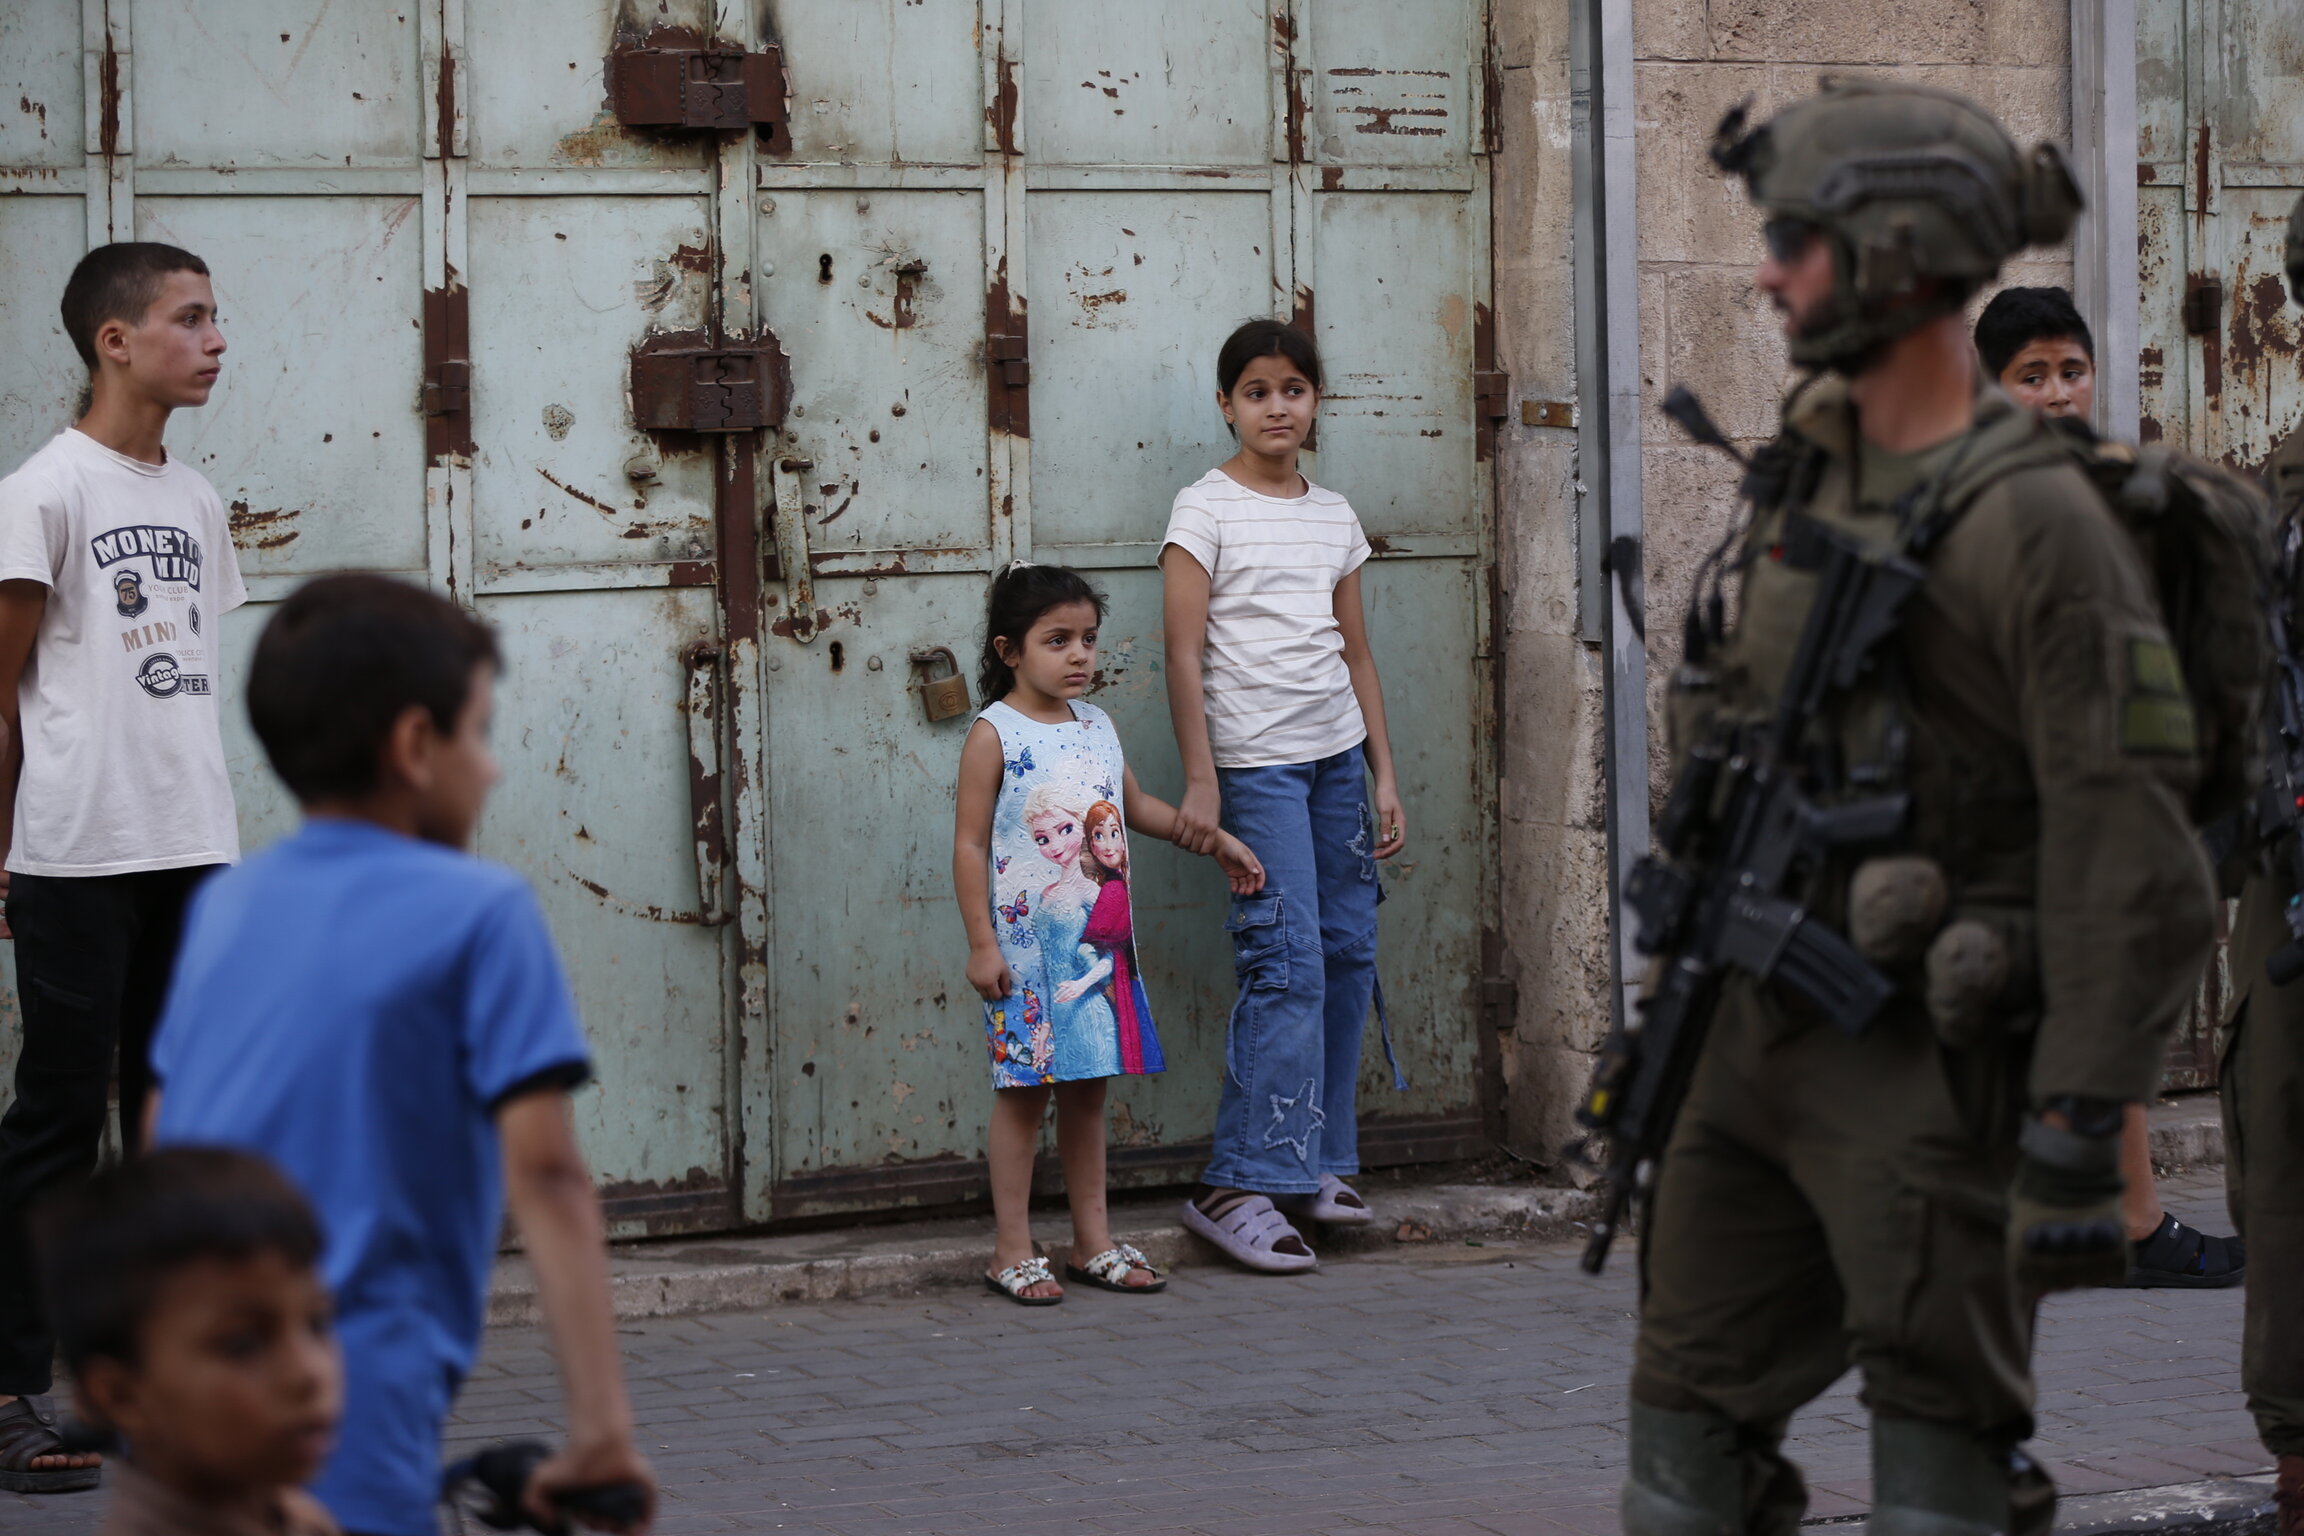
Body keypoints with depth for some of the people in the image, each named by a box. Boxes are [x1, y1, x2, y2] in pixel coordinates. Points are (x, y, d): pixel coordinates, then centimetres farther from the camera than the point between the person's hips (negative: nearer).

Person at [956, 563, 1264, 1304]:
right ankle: (1012, 1251, 5)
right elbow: (970, 844, -10)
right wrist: (981, 944, -14)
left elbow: (1138, 805, 26)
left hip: (1100, 942, 6)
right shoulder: (994, 735, -9)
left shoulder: (1097, 727, 10)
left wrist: (1216, 840, 22)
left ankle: (1093, 1242, 19)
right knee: (1023, 1091, -2)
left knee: (1088, 1088, 11)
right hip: (1026, 949, -6)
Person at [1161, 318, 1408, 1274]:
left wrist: (1384, 776, 13)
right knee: (1288, 964, -13)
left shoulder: (1334, 517, 14)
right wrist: (1199, 781, -13)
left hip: (1337, 755, 6)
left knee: (1348, 953, 3)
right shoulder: (1206, 509, -3)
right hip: (1255, 762, -6)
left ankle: (1313, 1166, 13)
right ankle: (1237, 1186, -11)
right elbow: (1183, 654, -7)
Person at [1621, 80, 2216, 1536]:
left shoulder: (2036, 522, -17)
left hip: (1926, 1072, -8)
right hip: (1761, 1035, 8)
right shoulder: (1811, 459, 9)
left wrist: (2076, 1138, -23)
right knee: (1693, 1418, 14)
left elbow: (2129, 853, -20)